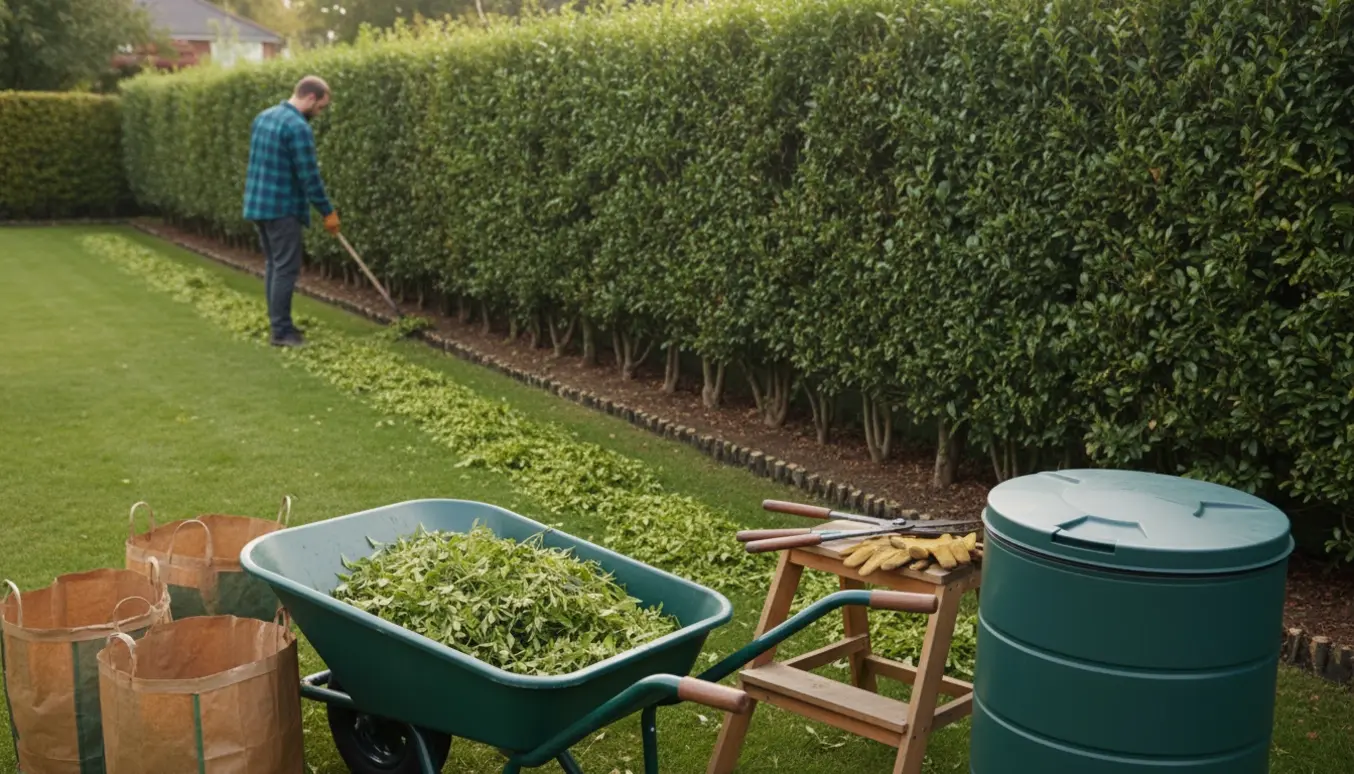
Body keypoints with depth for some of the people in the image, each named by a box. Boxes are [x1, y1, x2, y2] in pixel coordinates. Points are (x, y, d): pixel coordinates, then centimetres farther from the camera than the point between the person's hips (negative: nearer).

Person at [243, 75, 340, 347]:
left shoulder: (263, 117, 11)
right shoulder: (298, 127, -18)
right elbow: (309, 175, -17)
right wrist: (328, 211, -8)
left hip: (258, 203, 9)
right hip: (282, 208, -9)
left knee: (273, 265, 14)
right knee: (286, 268, -3)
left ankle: (278, 323, 19)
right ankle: (281, 331, 0)